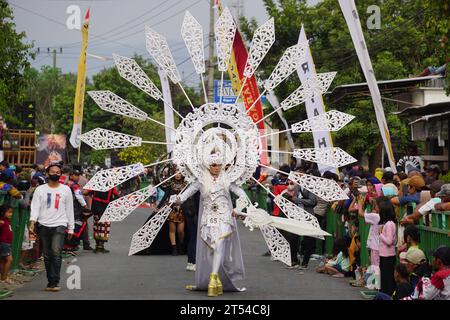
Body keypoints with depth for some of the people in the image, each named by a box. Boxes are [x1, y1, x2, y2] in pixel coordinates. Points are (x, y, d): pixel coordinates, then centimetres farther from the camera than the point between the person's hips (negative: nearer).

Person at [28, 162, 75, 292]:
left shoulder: (66, 190, 9)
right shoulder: (40, 189, 8)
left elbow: (69, 210, 12)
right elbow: (35, 206, 0)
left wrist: (71, 228, 10)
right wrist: (32, 221, -17)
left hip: (59, 225, -2)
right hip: (44, 226, 2)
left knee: (56, 252, -19)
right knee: (47, 255, 7)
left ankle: (54, 282, -18)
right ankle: (51, 281, 17)